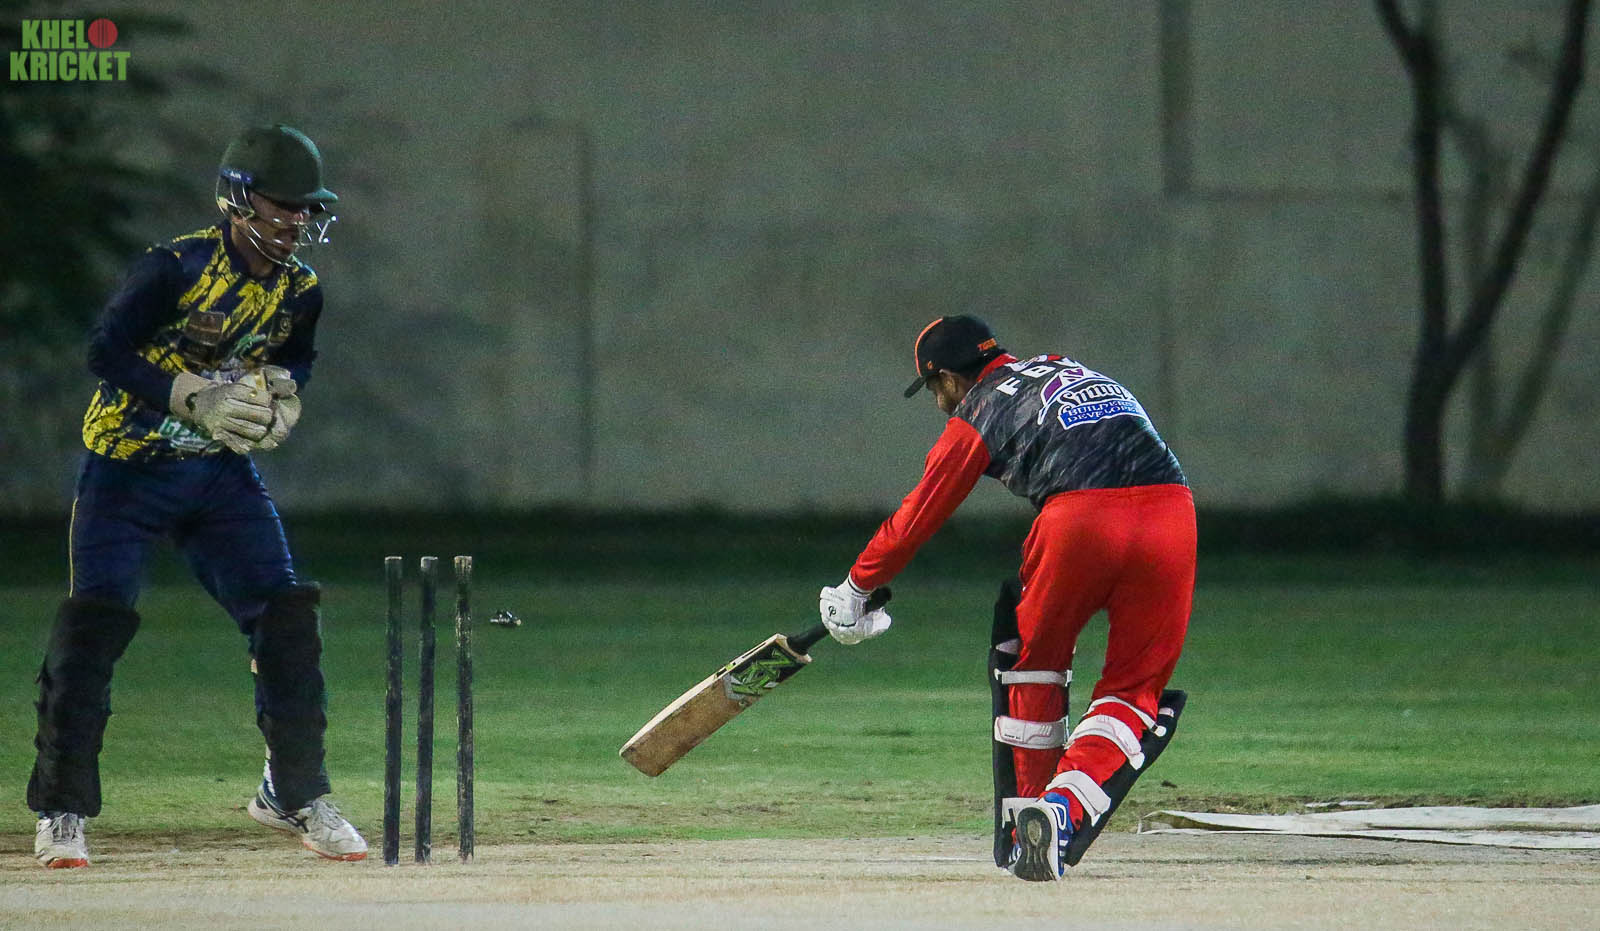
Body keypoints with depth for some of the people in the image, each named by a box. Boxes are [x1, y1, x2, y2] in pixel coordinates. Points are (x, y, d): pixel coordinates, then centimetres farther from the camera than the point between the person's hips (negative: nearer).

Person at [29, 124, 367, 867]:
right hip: (128, 468, -5)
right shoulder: (177, 267, -19)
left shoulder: (300, 291, 0)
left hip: (222, 471, 5)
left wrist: (282, 399, -6)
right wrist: (196, 400, -26)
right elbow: (107, 351, -19)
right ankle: (61, 810, 0)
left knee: (287, 620, -3)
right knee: (91, 628, -10)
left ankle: (294, 794, 11)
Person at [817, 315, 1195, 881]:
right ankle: (1063, 809, -13)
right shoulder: (1069, 370, 32)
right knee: (1133, 691, 8)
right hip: (1174, 511, 4)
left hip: (1080, 517, -4)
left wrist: (857, 586, 30)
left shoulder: (977, 412, 15)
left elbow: (918, 516, 18)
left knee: (1032, 663, 20)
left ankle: (1026, 821, 23)